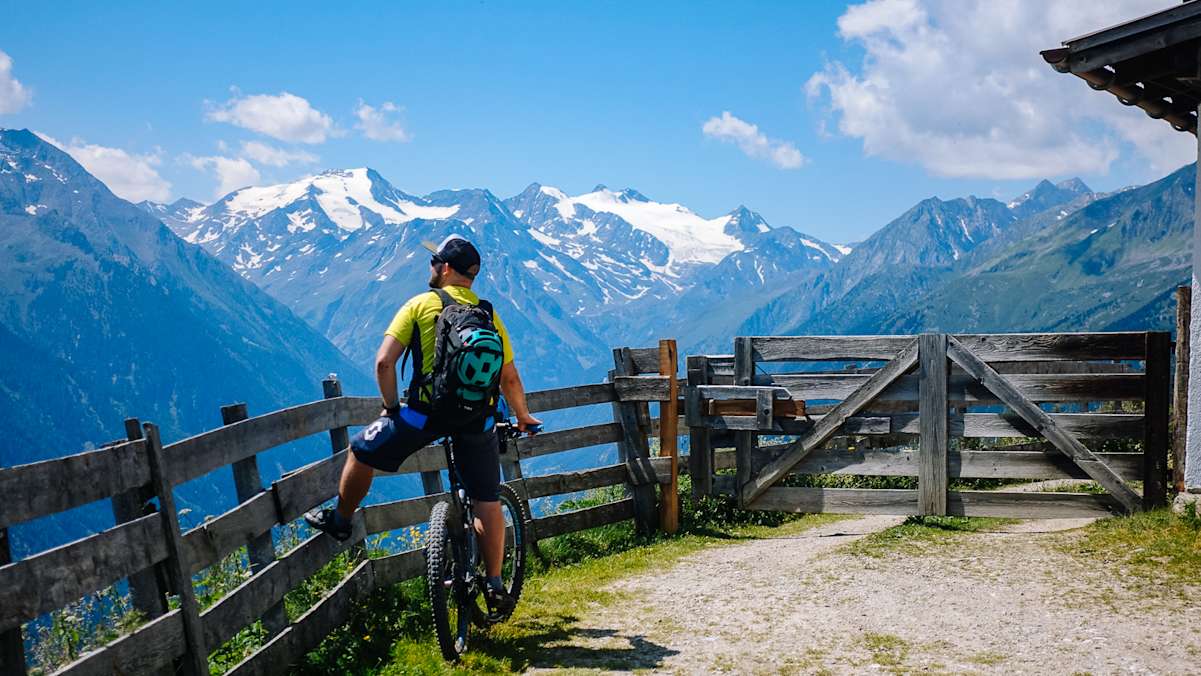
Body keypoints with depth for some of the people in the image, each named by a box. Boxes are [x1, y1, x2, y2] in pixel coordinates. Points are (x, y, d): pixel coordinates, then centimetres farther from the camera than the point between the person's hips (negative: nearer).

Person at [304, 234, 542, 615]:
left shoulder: (420, 305, 1)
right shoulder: (490, 314, 10)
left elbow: (384, 362, -6)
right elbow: (510, 379, 12)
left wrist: (391, 406, 8)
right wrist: (523, 418, 28)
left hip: (425, 412, -3)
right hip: (478, 421, 3)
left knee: (361, 452, 21)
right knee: (488, 502, 12)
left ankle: (340, 521, 38)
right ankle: (494, 585, 13)